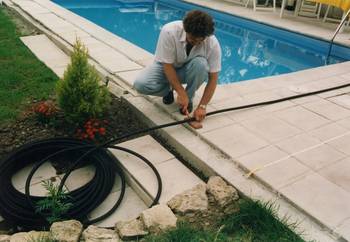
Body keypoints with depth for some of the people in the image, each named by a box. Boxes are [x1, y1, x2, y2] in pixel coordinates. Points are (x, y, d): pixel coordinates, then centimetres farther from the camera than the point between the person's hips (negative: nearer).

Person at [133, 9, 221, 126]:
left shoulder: (213, 43, -27)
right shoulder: (169, 31, -32)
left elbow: (213, 78, -20)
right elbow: (167, 65, -26)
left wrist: (202, 106, -27)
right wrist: (181, 93, -30)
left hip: (188, 70, 1)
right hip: (167, 66, 0)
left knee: (200, 64, -35)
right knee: (140, 84, -28)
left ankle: (189, 98, -8)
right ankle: (169, 89, 5)